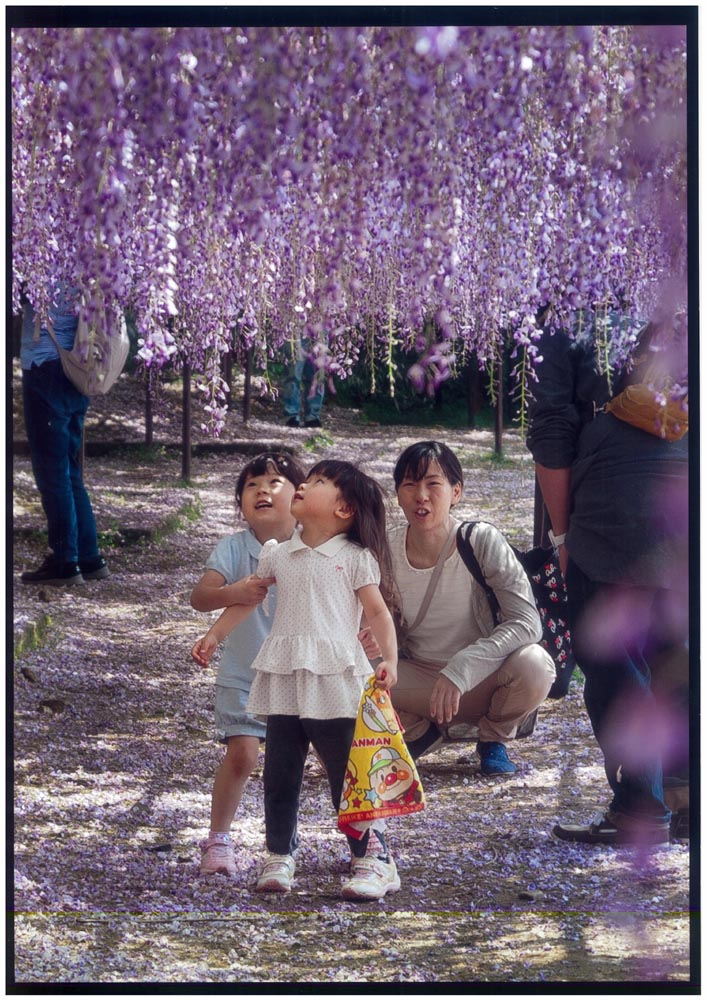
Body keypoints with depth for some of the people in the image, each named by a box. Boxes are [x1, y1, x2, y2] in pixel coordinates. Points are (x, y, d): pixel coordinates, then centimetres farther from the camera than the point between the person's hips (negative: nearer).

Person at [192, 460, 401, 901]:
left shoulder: (356, 558, -2)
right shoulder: (279, 555, 11)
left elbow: (378, 612, -4)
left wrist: (390, 659, -16)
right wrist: (214, 635, 22)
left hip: (336, 683, -5)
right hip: (285, 683, 5)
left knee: (347, 775, -2)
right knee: (280, 776, 8)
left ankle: (374, 860, 4)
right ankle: (280, 857, 19)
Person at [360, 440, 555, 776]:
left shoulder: (482, 541, -19)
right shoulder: (385, 551, -11)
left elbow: (527, 622, -25)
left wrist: (460, 668, -35)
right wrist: (366, 643, -28)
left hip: (482, 680, -2)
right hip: (418, 680, 2)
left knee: (534, 665, -35)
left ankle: (493, 738, 1)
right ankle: (421, 731, 8)